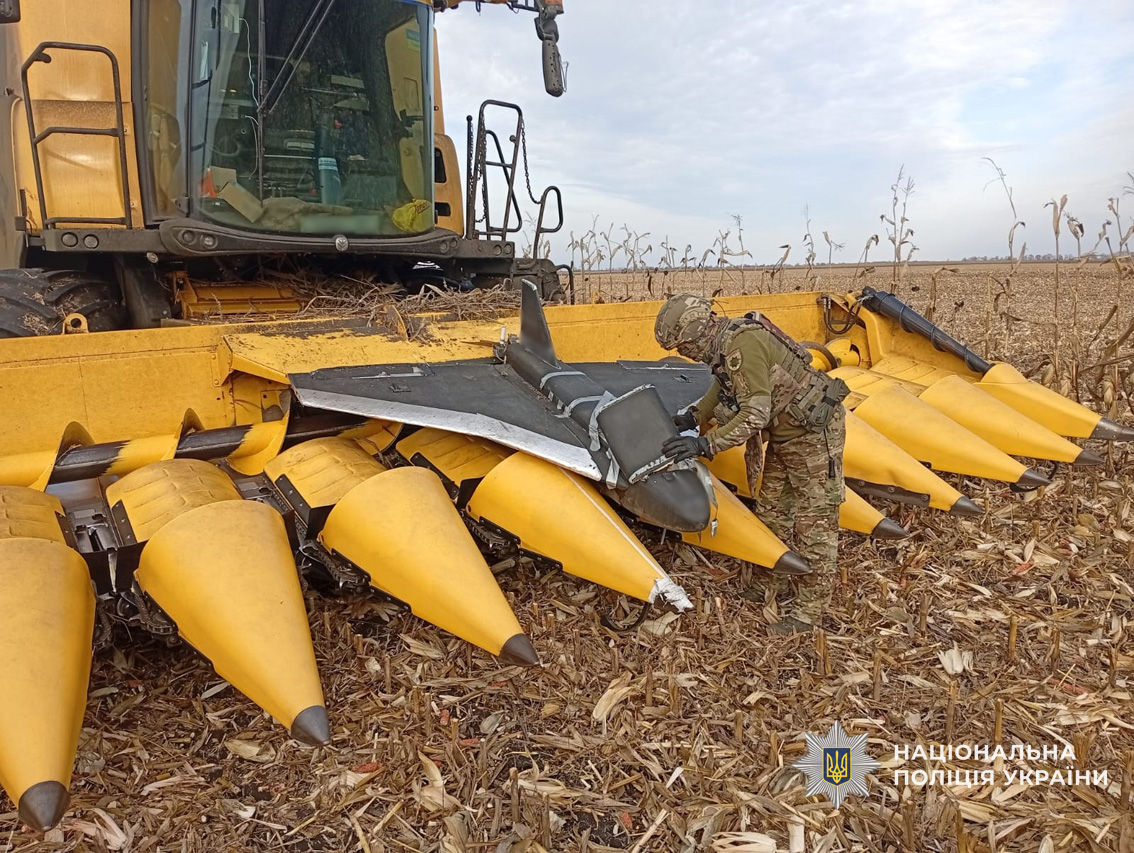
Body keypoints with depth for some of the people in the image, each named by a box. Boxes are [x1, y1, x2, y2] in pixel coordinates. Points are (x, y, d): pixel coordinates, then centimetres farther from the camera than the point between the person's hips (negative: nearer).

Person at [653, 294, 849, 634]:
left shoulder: (744, 344, -28)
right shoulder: (724, 344, 2)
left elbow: (755, 414, -30)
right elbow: (721, 387, 15)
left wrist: (705, 444, -30)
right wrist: (694, 417, 0)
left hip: (815, 431, -10)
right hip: (785, 434, 10)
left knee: (813, 520, -1)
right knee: (771, 511, 16)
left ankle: (810, 609, 9)